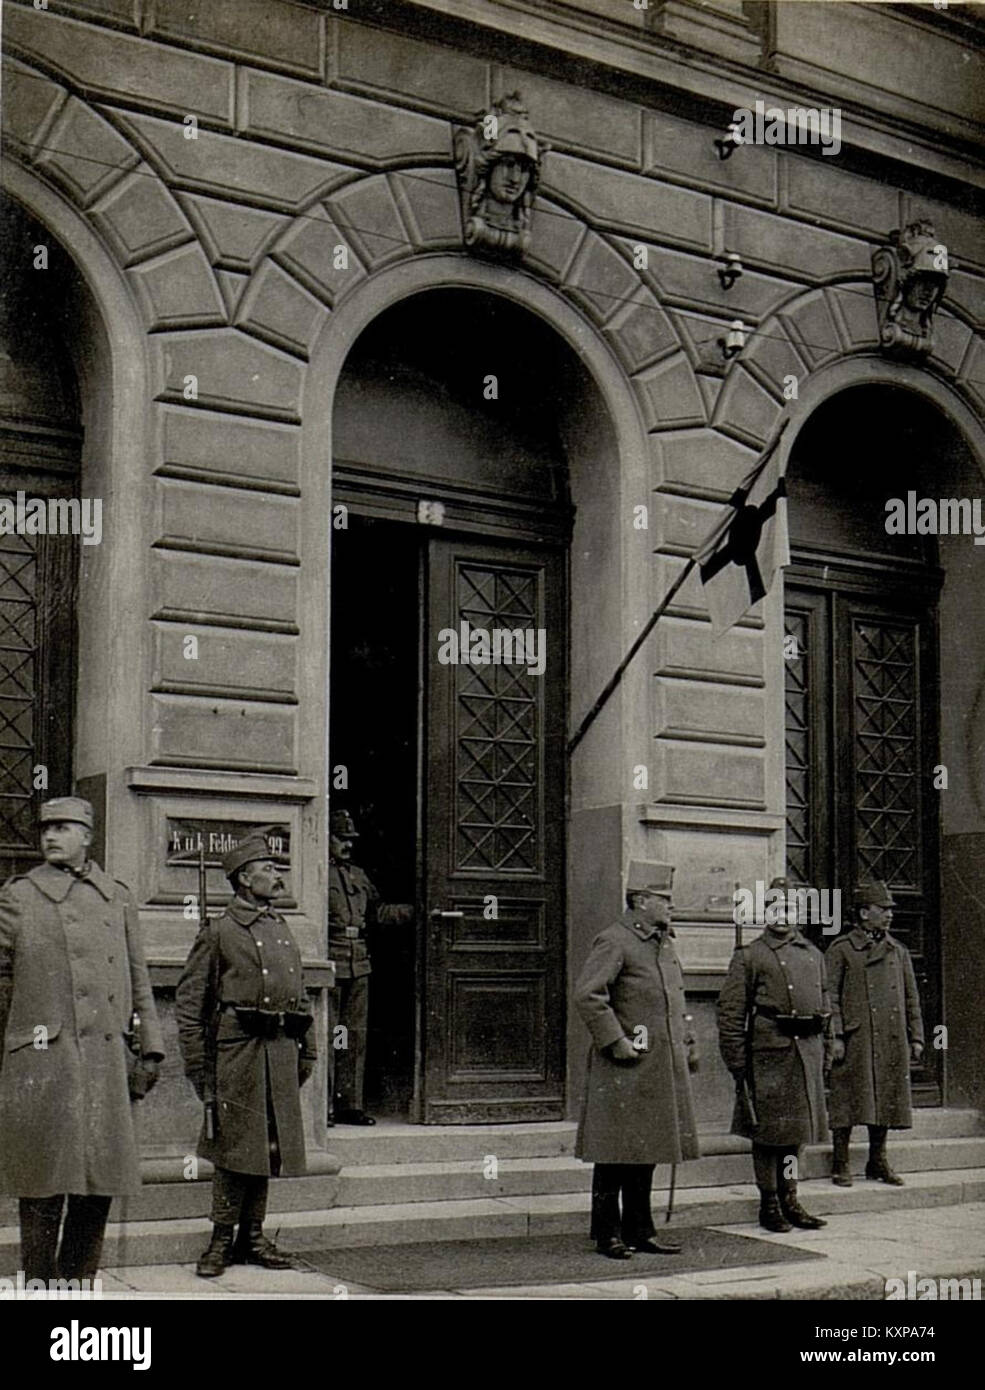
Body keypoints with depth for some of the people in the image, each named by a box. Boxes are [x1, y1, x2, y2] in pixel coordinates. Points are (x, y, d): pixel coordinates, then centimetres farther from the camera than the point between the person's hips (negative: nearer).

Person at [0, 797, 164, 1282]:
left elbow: (138, 980, 17)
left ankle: (79, 1283, 21)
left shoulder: (118, 898, 14)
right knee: (44, 1190, -1)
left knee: (99, 1187, 8)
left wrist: (149, 1048, 10)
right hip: (43, 1066, -4)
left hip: (107, 1064, 4)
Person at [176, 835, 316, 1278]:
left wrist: (307, 1050, 17)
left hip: (280, 1050, 6)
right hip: (237, 1048, -6)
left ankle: (252, 1238, 18)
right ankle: (221, 1242, 4)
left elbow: (301, 994, 22)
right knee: (234, 1145, -4)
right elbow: (189, 1000, -3)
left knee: (268, 1144, 9)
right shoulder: (219, 932, -3)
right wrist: (195, 1061, -8)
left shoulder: (282, 929, 17)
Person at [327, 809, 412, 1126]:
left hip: (359, 966, 7)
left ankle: (350, 1104, 15)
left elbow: (377, 911, 23)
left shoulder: (358, 876, 18)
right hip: (329, 963, -7)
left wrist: (415, 910, 17)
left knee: (356, 1037, 9)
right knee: (325, 1037, -3)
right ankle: (323, 1106, 1)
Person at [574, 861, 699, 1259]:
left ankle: (639, 1230, 22)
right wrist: (616, 1042, -20)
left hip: (662, 1069, 8)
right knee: (615, 1154, -1)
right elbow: (587, 995, -20)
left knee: (646, 1152, 14)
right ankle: (607, 1234, 7)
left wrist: (688, 1043, 17)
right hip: (624, 1071, -8)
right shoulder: (613, 941, -12)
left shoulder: (665, 942, 16)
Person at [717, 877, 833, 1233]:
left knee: (798, 1127, 11)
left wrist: (824, 1051, 14)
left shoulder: (814, 955, 15)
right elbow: (730, 1012, -6)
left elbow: (825, 1007, 20)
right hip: (767, 1054, -5)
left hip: (806, 1053, 5)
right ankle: (769, 1204, 9)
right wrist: (736, 1061, -11)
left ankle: (790, 1200, 20)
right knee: (768, 1130, 0)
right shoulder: (749, 956, -2)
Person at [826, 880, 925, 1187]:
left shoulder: (898, 952, 14)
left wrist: (915, 1037, 10)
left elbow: (911, 998, 16)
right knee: (848, 1101, -2)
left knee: (886, 1100, 9)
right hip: (855, 1040, -5)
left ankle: (878, 1162, 20)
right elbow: (830, 998, -5)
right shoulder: (841, 950, -2)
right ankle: (840, 1164, 7)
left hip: (892, 1042, 5)